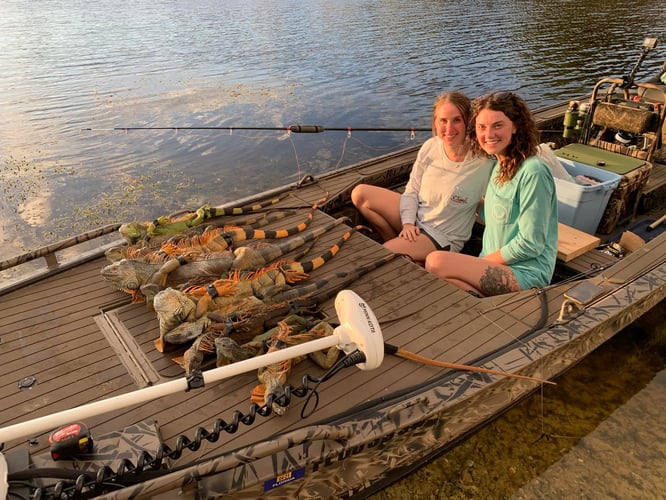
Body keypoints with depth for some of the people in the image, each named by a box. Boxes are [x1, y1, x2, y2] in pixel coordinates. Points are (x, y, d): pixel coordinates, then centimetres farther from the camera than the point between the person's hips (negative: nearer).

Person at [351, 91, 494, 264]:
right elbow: (412, 191, 0)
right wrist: (408, 223, -12)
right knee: (360, 193, -6)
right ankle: (397, 243, 5)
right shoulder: (430, 147, -9)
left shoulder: (483, 162, -22)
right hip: (416, 217, 6)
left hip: (444, 238, -6)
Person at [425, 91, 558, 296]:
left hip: (526, 273, -7)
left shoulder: (533, 173, -15)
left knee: (436, 262, -25)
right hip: (495, 264, 7)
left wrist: (483, 262, -10)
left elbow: (530, 244, -16)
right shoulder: (499, 166, 11)